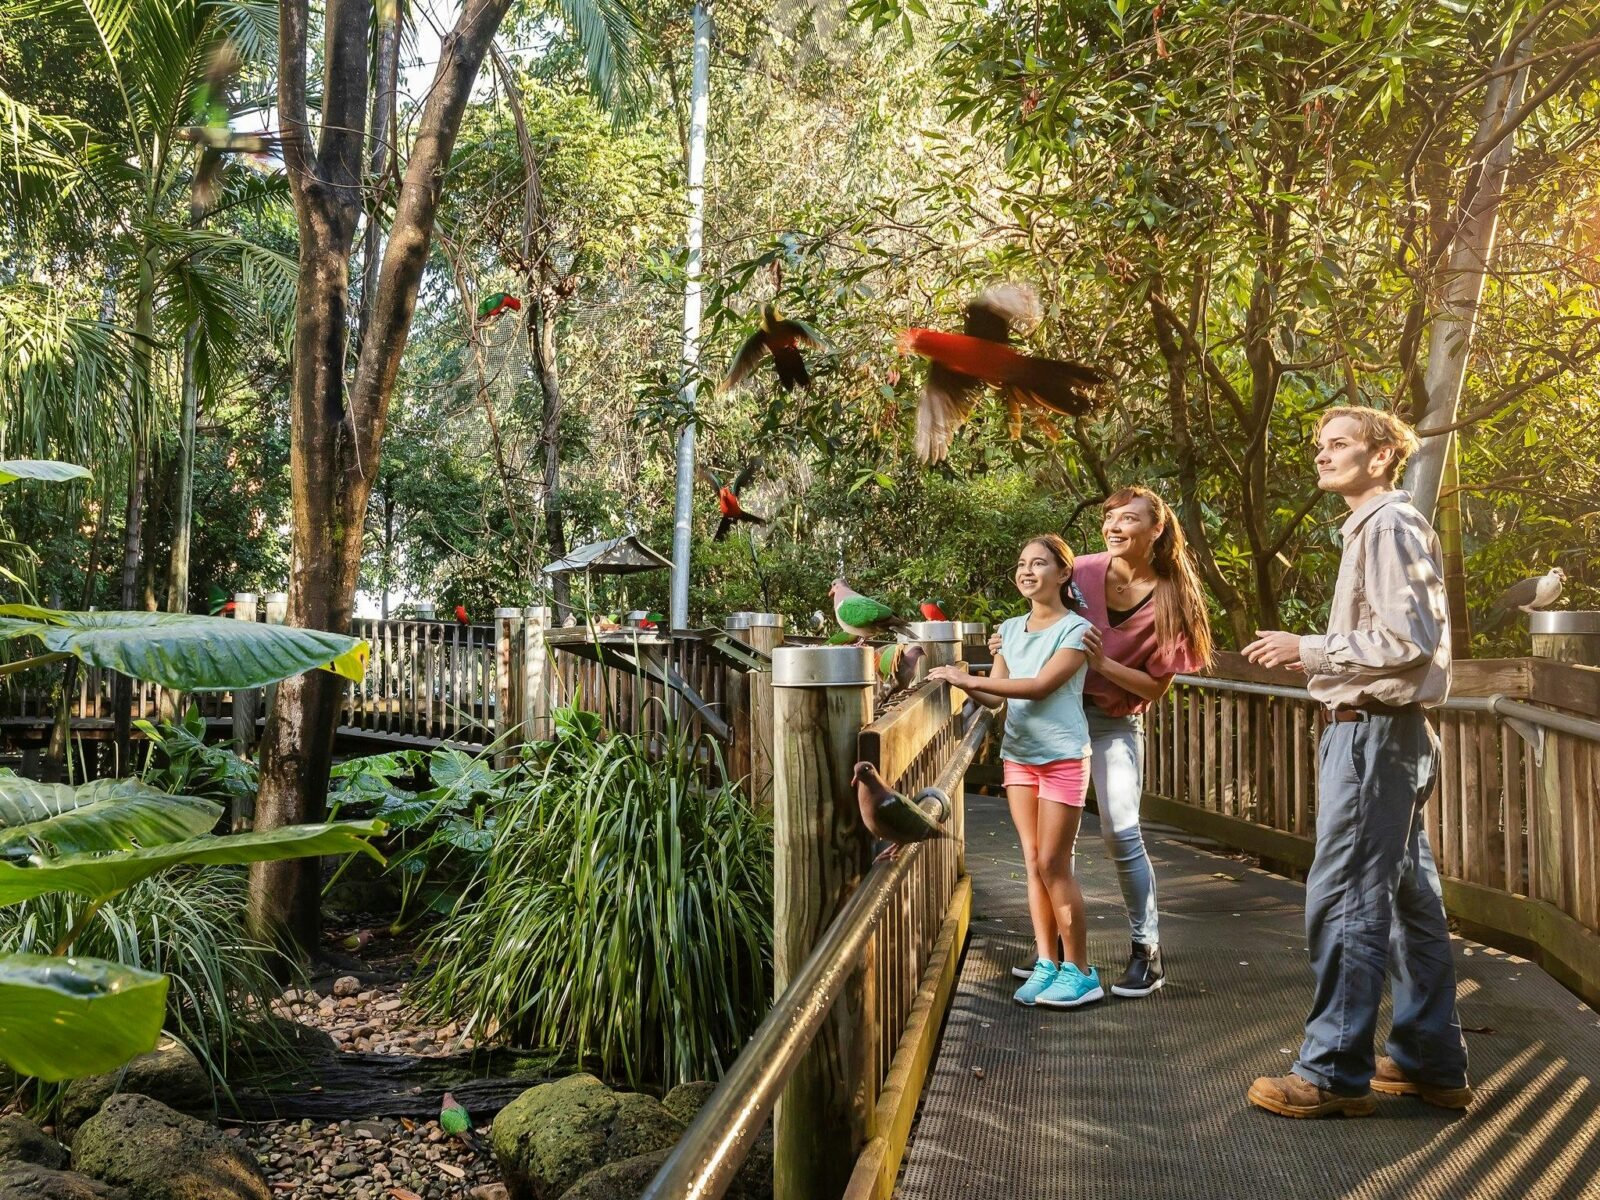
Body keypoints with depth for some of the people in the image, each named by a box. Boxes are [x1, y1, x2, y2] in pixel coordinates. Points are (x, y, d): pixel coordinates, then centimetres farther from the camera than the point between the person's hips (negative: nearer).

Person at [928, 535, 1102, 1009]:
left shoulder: (1075, 629, -8)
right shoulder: (1010, 629, 11)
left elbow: (1040, 686, -20)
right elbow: (997, 695, 6)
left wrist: (969, 679, -23)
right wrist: (963, 683, -15)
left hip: (1062, 756, -6)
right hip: (1018, 755, 6)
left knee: (1054, 864, -4)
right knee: (1034, 863, 6)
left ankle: (1079, 970, 6)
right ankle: (1046, 963, 13)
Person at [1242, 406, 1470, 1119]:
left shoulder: (1390, 525, -12)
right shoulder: (1375, 528, 19)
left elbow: (1408, 640, -20)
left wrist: (1309, 650, -15)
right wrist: (1314, 657, 15)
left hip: (1373, 733, -11)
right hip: (1388, 732, 11)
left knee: (1343, 902, -8)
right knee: (1407, 900, 14)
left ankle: (1334, 1073, -1)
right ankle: (1432, 1063, 22)